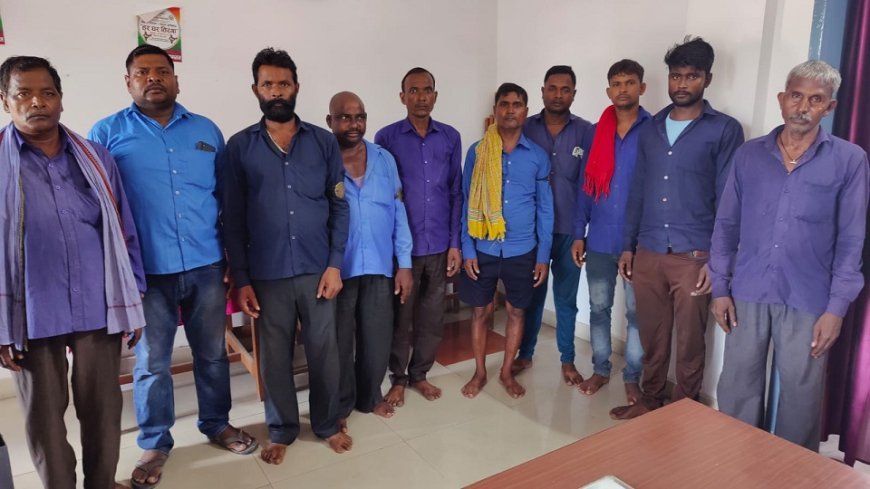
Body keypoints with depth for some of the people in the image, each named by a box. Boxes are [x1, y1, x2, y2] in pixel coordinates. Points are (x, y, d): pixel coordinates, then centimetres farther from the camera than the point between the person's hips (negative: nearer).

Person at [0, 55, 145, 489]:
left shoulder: (96, 158, 6)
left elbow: (123, 233, 8)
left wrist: (133, 301, 7)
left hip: (99, 309, 2)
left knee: (103, 411, 13)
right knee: (44, 416, 13)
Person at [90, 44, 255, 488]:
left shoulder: (206, 131, 9)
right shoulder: (107, 133, 2)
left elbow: (226, 197, 11)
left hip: (207, 265, 2)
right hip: (146, 271, -2)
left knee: (212, 353, 14)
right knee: (151, 362, 9)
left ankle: (217, 424, 34)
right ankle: (154, 443, 28)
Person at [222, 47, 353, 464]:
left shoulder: (324, 142, 3)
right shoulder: (239, 147, 1)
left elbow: (340, 207, 3)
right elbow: (232, 218, 1)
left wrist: (335, 264, -4)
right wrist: (241, 279, -3)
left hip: (317, 270, 1)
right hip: (267, 275, 0)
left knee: (324, 352, 11)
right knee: (275, 356, 11)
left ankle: (328, 424, 32)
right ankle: (281, 430, 32)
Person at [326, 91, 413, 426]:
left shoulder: (385, 159, 5)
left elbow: (398, 213, 5)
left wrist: (405, 263, 2)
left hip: (379, 266, 3)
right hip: (336, 269, -3)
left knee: (378, 340, 13)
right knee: (339, 342, 11)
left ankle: (370, 397, 37)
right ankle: (340, 406, 32)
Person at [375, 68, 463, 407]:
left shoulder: (450, 138, 4)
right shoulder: (386, 138, -4)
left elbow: (456, 193, 5)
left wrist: (455, 243, 1)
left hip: (439, 245, 3)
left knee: (432, 317, 13)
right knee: (400, 317, 10)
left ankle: (419, 374, 32)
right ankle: (398, 378, 28)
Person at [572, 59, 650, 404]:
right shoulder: (597, 133, 5)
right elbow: (586, 186, 7)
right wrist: (579, 234, 3)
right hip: (599, 240, 3)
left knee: (636, 312, 8)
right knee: (599, 308, 12)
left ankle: (632, 377, 24)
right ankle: (600, 370, 29)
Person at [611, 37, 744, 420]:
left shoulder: (724, 130, -2)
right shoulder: (650, 130, 10)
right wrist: (628, 246, 9)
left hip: (694, 257, -3)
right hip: (648, 254, 4)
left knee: (689, 342, 9)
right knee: (651, 338, 14)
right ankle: (650, 400, 33)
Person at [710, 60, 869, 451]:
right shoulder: (749, 154, 4)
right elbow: (726, 225, 5)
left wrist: (837, 307, -7)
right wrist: (720, 287, 1)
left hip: (808, 301, -1)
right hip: (747, 294, 2)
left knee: (801, 396, 11)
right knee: (736, 390, 10)